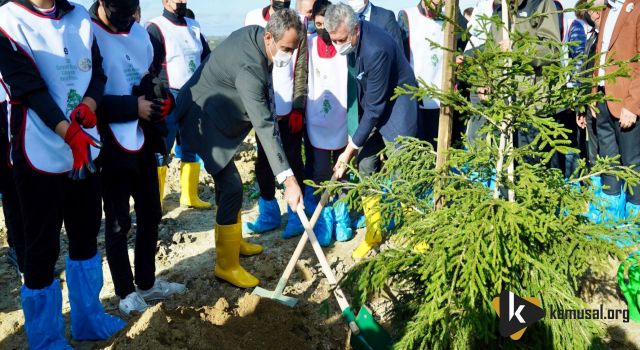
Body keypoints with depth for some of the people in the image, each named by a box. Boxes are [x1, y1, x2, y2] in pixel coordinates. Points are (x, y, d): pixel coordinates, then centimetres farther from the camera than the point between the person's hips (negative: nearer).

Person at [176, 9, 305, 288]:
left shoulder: (254, 33, -6)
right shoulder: (249, 67, -34)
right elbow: (264, 126, -40)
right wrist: (288, 179, -42)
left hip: (220, 115, 10)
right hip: (202, 118, -10)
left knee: (227, 182, 19)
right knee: (231, 187, -11)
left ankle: (235, 241, 36)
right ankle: (227, 266, 1)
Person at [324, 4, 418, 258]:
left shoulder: (376, 49, -32)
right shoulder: (354, 39, -6)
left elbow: (374, 107, -26)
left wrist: (349, 151, -20)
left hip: (397, 111, -8)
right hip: (374, 109, 8)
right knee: (365, 166, 4)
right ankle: (373, 232, 18)